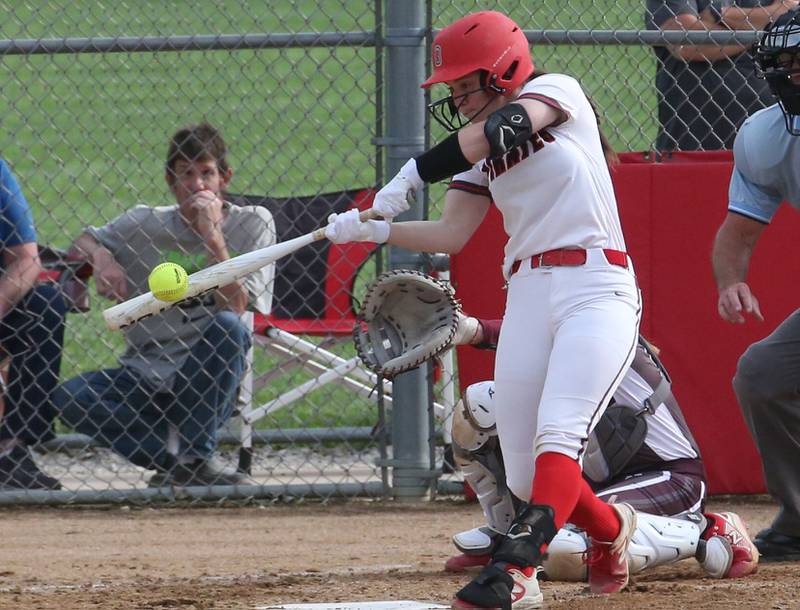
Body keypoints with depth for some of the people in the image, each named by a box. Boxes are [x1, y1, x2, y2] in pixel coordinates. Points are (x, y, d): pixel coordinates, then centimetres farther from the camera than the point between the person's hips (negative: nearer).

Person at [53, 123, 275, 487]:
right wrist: (99, 255, -9)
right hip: (144, 374, 2)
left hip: (209, 381, -2)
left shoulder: (252, 224, -2)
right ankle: (166, 463, -12)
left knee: (227, 326, -34)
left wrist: (211, 235, -20)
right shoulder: (147, 224, 4)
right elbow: (82, 243, 14)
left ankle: (196, 458, -22)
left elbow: (235, 308, -14)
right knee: (69, 397, -25)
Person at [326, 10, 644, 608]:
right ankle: (611, 528, 29)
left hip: (595, 289, -7)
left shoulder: (558, 92, -1)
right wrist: (374, 229, -3)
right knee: (524, 475, 2)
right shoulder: (482, 152, 17)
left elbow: (509, 127, -20)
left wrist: (415, 172, -20)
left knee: (558, 434, -24)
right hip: (528, 298, 7)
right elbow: (451, 234, 11)